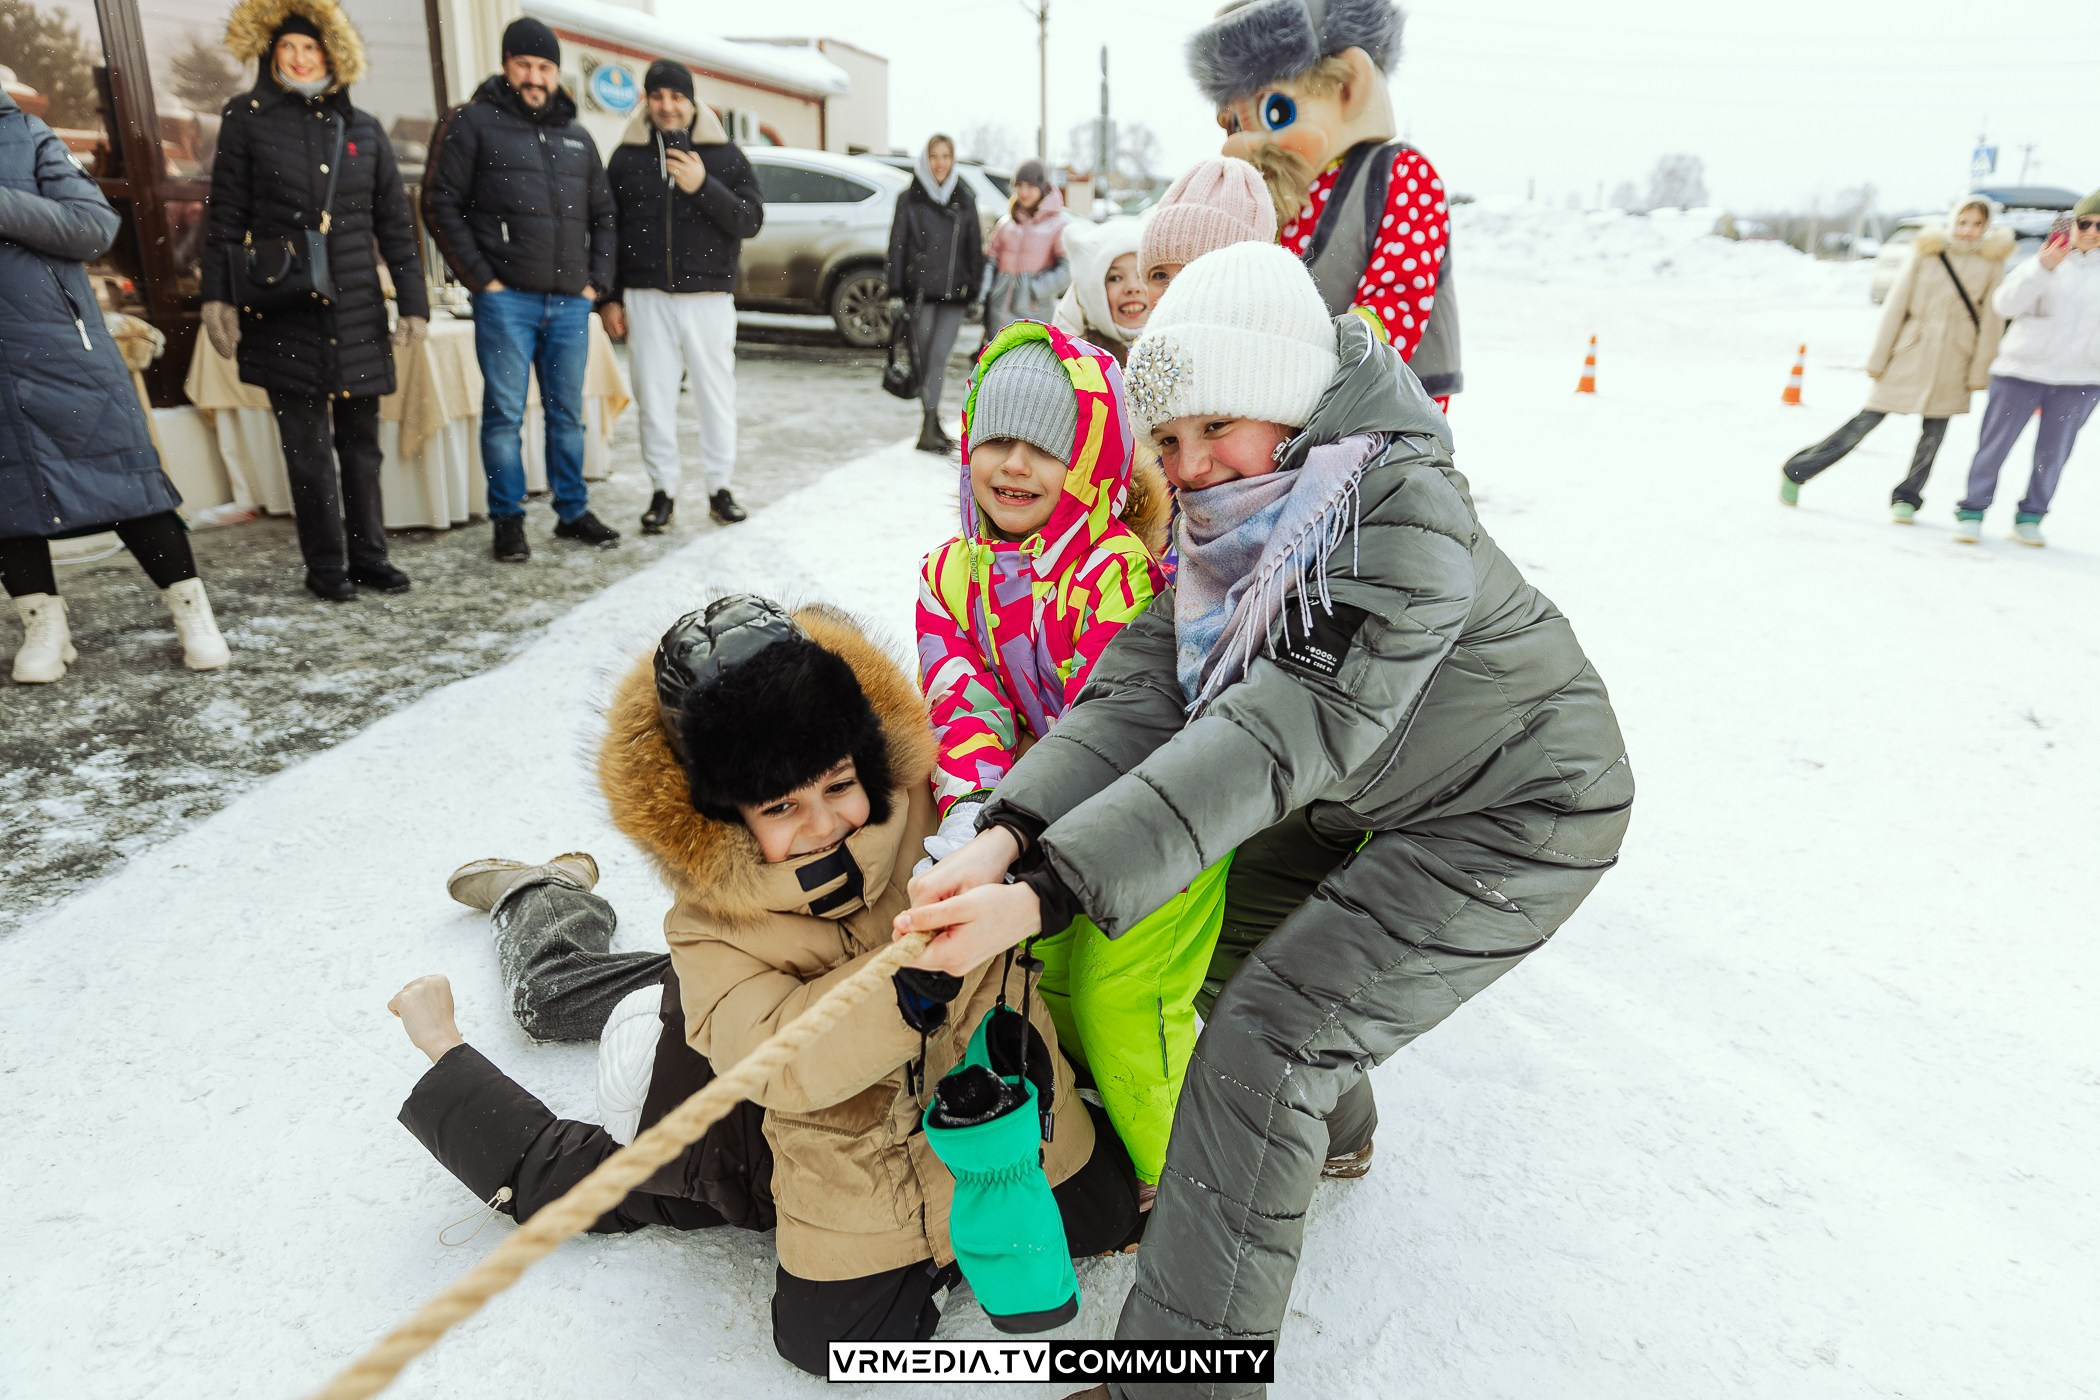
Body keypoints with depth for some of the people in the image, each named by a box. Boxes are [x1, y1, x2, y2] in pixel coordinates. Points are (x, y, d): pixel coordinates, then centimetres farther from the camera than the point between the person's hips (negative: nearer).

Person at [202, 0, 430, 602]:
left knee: (361, 439, 7)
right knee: (307, 443, 0)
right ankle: (325, 565, 7)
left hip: (357, 309, 2)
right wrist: (217, 297, -4)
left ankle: (368, 555, 16)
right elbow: (226, 217, 3)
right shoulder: (247, 119, 5)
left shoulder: (363, 128, 10)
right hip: (284, 313, -2)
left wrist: (414, 303, 3)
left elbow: (395, 223, 10)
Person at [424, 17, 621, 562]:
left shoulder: (577, 138, 18)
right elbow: (441, 205, -2)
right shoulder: (473, 123, 2)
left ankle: (573, 512, 19)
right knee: (504, 412, -2)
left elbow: (603, 215, 22)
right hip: (506, 298, -4)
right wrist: (480, 277, -9)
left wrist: (596, 281, 10)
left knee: (567, 412, 9)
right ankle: (507, 520, 7)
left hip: (570, 302, 5)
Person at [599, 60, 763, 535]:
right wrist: (608, 298, 6)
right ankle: (663, 491, 13)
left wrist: (703, 187, -18)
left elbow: (750, 221, -5)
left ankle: (720, 488, 15)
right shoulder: (626, 158, 9)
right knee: (654, 398, 3)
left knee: (716, 395, 2)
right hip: (645, 299, 1)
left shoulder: (725, 156, 5)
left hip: (709, 296, -1)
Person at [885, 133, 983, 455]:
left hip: (954, 292, 1)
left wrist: (975, 290, 6)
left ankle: (929, 426, -8)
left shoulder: (964, 199, 9)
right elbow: (897, 246, 2)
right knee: (924, 357, 4)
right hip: (920, 290, 0)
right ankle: (932, 423, 14)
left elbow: (975, 247, 11)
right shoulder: (910, 199, 4)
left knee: (939, 356, -8)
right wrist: (896, 292, -3)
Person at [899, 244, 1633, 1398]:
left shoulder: (1404, 516, -34)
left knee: (1263, 1037, -14)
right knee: (1244, 944, 20)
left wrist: (1044, 896, -47)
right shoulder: (1231, 513, -9)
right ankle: (1329, 1130, 51)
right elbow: (1140, 686, -19)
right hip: (1370, 787, 8)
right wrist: (1006, 836, -35)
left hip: (1517, 811, -8)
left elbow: (1279, 737, -42)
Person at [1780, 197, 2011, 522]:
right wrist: (1877, 358, -3)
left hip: (1952, 361, 2)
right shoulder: (1926, 252, -1)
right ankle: (1797, 471, 6)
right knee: (1867, 420, -3)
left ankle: (1907, 497, 20)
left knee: (1934, 432, 4)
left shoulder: (1992, 262, 2)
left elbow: (1992, 321, 4)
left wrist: (1978, 372, 1)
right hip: (1910, 352, -2)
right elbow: (1895, 305, 0)